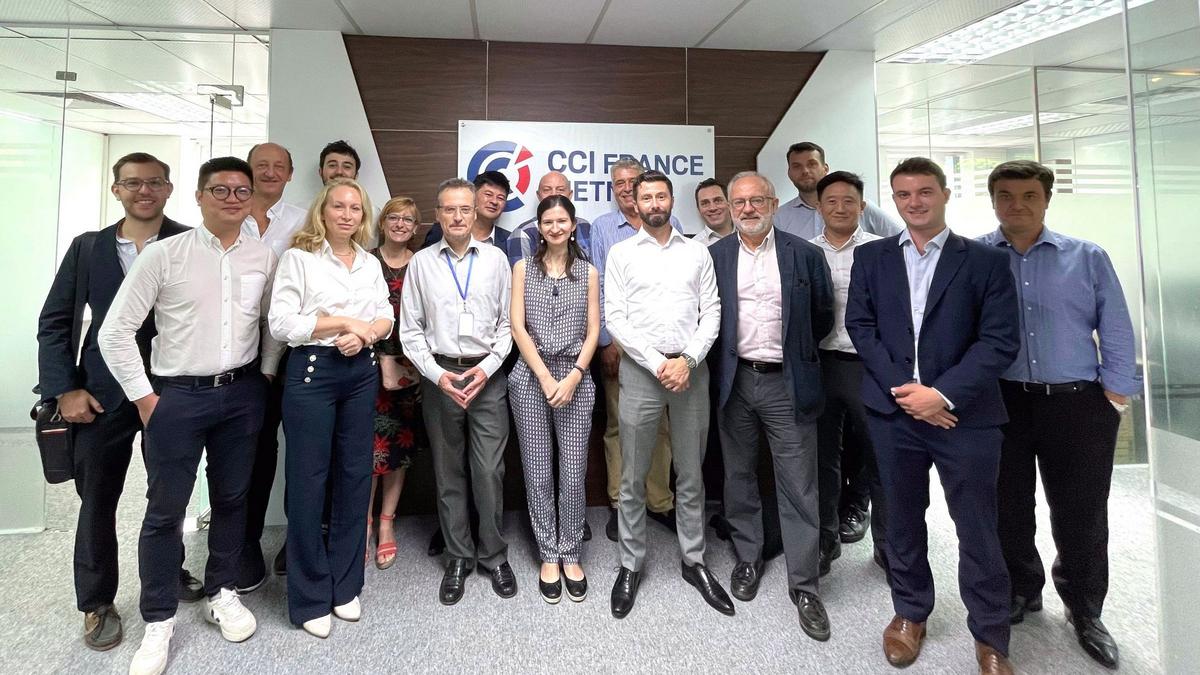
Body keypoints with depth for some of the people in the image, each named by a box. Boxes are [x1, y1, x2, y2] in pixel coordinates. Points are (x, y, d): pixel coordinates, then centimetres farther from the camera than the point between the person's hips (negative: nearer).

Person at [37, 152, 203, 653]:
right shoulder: (87, 248, 4)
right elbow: (54, 322, 5)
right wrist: (64, 389, -4)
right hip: (102, 395, 1)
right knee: (96, 500, 10)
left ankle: (168, 571, 39)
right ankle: (96, 603, 28)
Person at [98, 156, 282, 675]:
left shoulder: (264, 258, 2)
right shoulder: (164, 254, -7)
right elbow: (115, 331, -5)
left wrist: (266, 376, 8)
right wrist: (144, 398, -5)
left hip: (242, 394, 3)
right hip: (177, 396, -2)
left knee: (232, 499, 14)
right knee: (166, 509, 5)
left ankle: (222, 593, 34)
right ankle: (158, 620, 23)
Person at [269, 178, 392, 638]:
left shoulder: (371, 263, 12)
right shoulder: (298, 258, -4)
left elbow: (385, 317, 10)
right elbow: (281, 324, -12)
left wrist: (365, 334, -10)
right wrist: (342, 322, -14)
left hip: (362, 373, 5)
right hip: (312, 372, -5)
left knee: (355, 476, 9)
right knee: (308, 481, 2)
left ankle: (345, 585, 25)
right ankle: (310, 597, 16)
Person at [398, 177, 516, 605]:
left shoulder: (495, 259, 2)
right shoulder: (421, 262, 3)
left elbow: (506, 323, 3)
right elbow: (410, 330, 2)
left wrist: (487, 368, -9)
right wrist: (438, 375, -9)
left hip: (488, 376, -1)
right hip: (439, 376, 1)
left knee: (489, 472, 2)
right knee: (449, 474, 10)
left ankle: (494, 555, 21)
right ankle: (458, 558, 26)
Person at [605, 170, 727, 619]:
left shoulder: (697, 253, 9)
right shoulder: (621, 254, 4)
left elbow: (711, 313, 4)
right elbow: (615, 318, -3)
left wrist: (687, 360, -11)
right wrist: (658, 364, -12)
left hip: (690, 369, 2)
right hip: (640, 370, -1)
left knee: (690, 475, 12)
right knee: (633, 477, 6)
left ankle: (694, 561, 27)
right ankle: (630, 565, 22)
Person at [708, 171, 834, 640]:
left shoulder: (805, 255, 1)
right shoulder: (714, 256, 4)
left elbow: (822, 317, 9)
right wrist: (723, 358, 7)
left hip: (787, 383, -1)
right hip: (734, 381, 2)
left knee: (799, 487, 2)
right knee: (739, 478, 14)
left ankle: (804, 586, 13)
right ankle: (748, 559, 32)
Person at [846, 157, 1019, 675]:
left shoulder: (986, 261, 2)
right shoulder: (870, 258, 8)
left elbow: (1000, 340, -5)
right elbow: (860, 326, 1)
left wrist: (944, 394, -15)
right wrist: (901, 387, -11)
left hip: (966, 414, -1)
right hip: (893, 409, 2)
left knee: (978, 530, 6)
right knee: (902, 519, 14)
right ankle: (910, 612, 33)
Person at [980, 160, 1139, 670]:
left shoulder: (1087, 258, 3)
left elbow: (1116, 331, 4)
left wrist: (1116, 395, -2)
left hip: (1077, 405, 0)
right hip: (1000, 404, 0)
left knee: (1081, 514, 8)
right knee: (1006, 509, 12)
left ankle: (1084, 611, 29)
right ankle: (1020, 591, 34)